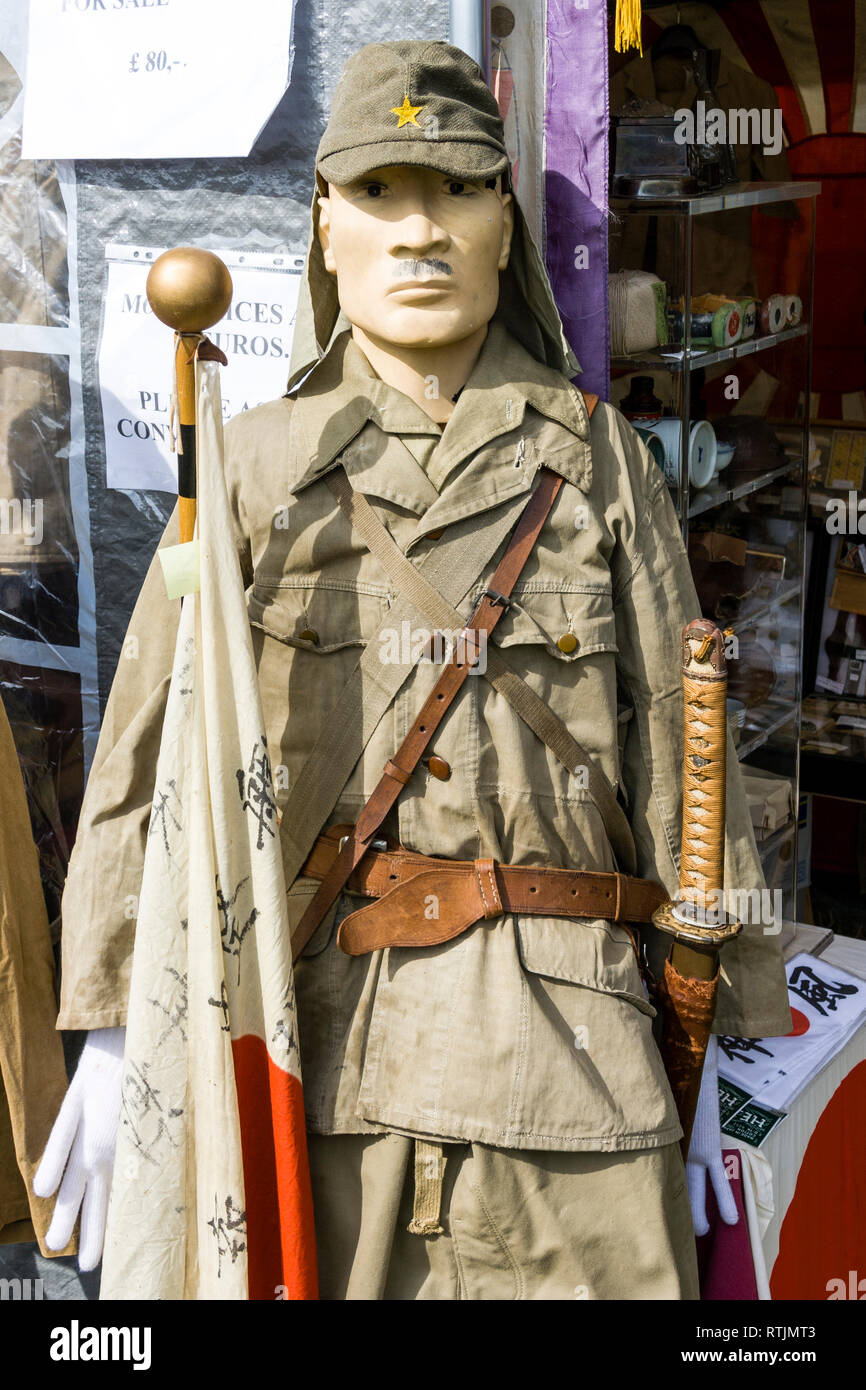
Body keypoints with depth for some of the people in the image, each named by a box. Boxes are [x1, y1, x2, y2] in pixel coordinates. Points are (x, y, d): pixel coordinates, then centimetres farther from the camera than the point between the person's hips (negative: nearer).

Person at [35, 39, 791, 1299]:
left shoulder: (596, 457, 7)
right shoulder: (255, 467, 6)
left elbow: (679, 751, 7)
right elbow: (148, 759, 3)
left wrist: (735, 1034, 6)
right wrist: (115, 1039, -3)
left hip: (557, 1040, 0)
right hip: (315, 1044, 0)